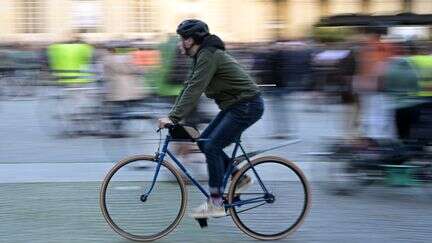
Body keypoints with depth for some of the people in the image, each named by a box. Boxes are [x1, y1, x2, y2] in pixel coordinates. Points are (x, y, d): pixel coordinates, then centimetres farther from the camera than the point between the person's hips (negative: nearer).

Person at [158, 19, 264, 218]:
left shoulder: (208, 56, -19)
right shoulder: (202, 56, 12)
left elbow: (194, 90, -26)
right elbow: (188, 87, 14)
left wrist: (174, 118, -26)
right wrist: (171, 116, 9)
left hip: (247, 106, -10)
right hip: (235, 105, 10)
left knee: (212, 146, -13)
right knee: (204, 141, 9)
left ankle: (216, 203, -8)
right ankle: (240, 178, 18)